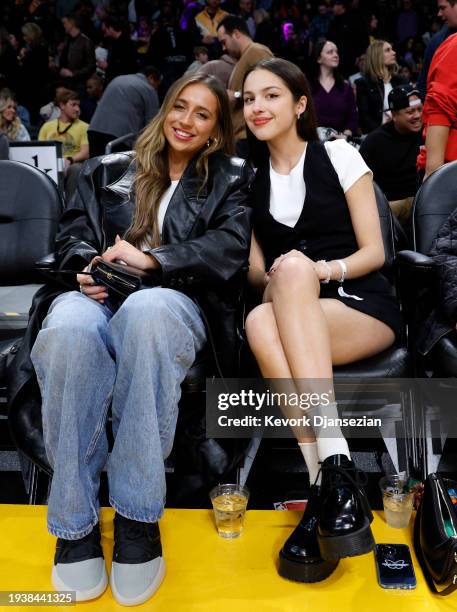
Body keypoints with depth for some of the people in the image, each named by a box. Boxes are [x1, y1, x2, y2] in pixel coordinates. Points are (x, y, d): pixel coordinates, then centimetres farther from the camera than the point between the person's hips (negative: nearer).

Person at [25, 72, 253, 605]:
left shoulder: (230, 178, 21)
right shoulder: (107, 171, 27)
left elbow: (231, 246, 3)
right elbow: (72, 233, 19)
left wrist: (150, 260, -10)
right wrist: (88, 265, -6)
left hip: (175, 299, -2)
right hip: (99, 295, 2)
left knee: (145, 312, -41)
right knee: (68, 330, -37)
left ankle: (138, 518, -32)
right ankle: (75, 519, -25)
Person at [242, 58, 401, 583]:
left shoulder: (339, 156, 4)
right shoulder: (251, 177, 14)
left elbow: (373, 251, 0)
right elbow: (255, 269, 10)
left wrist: (323, 270, -20)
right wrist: (275, 280, -14)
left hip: (363, 306, -2)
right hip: (294, 311, 2)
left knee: (295, 267, -36)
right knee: (260, 324, -35)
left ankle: (333, 474, -38)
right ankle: (331, 481, -34)